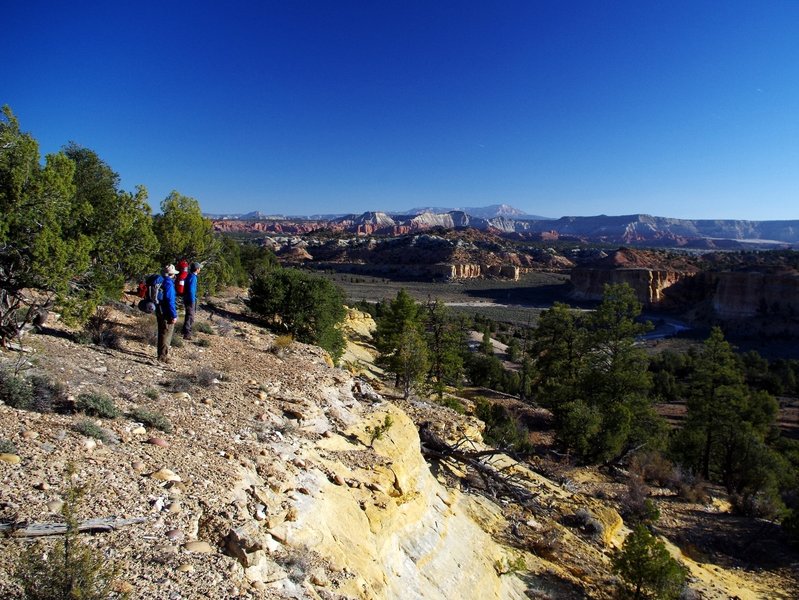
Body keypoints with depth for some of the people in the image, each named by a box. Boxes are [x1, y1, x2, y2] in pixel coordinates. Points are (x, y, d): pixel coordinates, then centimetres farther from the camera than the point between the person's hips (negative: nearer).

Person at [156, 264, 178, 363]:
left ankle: (161, 354, 31)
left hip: (159, 311, 9)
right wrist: (174, 315, -19)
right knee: (166, 334, 0)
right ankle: (163, 357, 6)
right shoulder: (169, 283, -20)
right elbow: (170, 300, -23)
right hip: (166, 313, -9)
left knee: (162, 333, 19)